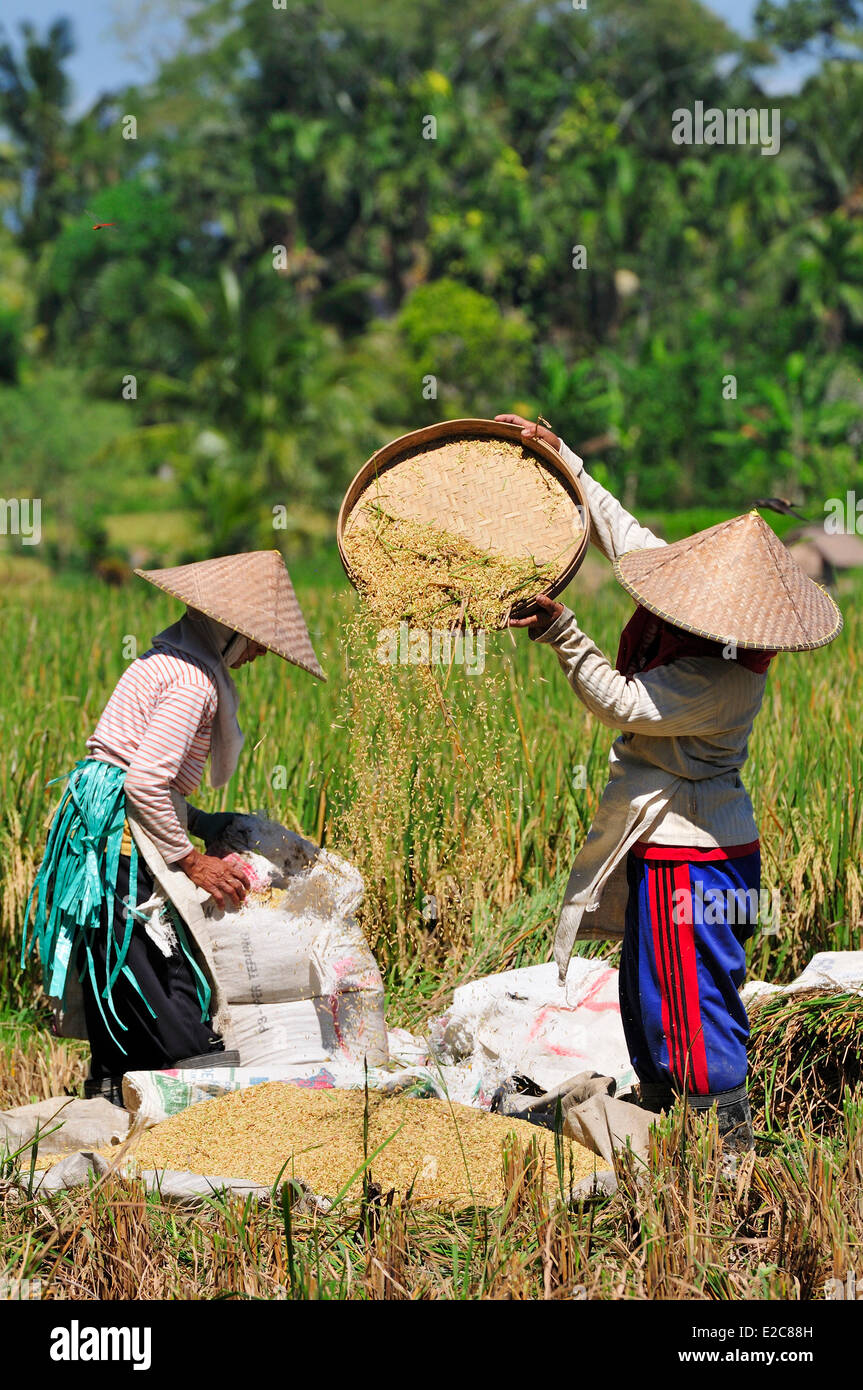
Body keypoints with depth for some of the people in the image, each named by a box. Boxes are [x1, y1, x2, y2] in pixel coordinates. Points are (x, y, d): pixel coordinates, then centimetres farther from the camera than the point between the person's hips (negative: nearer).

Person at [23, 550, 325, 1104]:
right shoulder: (195, 680, -15)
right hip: (120, 843, -11)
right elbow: (145, 782, -21)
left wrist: (203, 825, 15)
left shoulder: (171, 659, 17)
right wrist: (191, 860, -13)